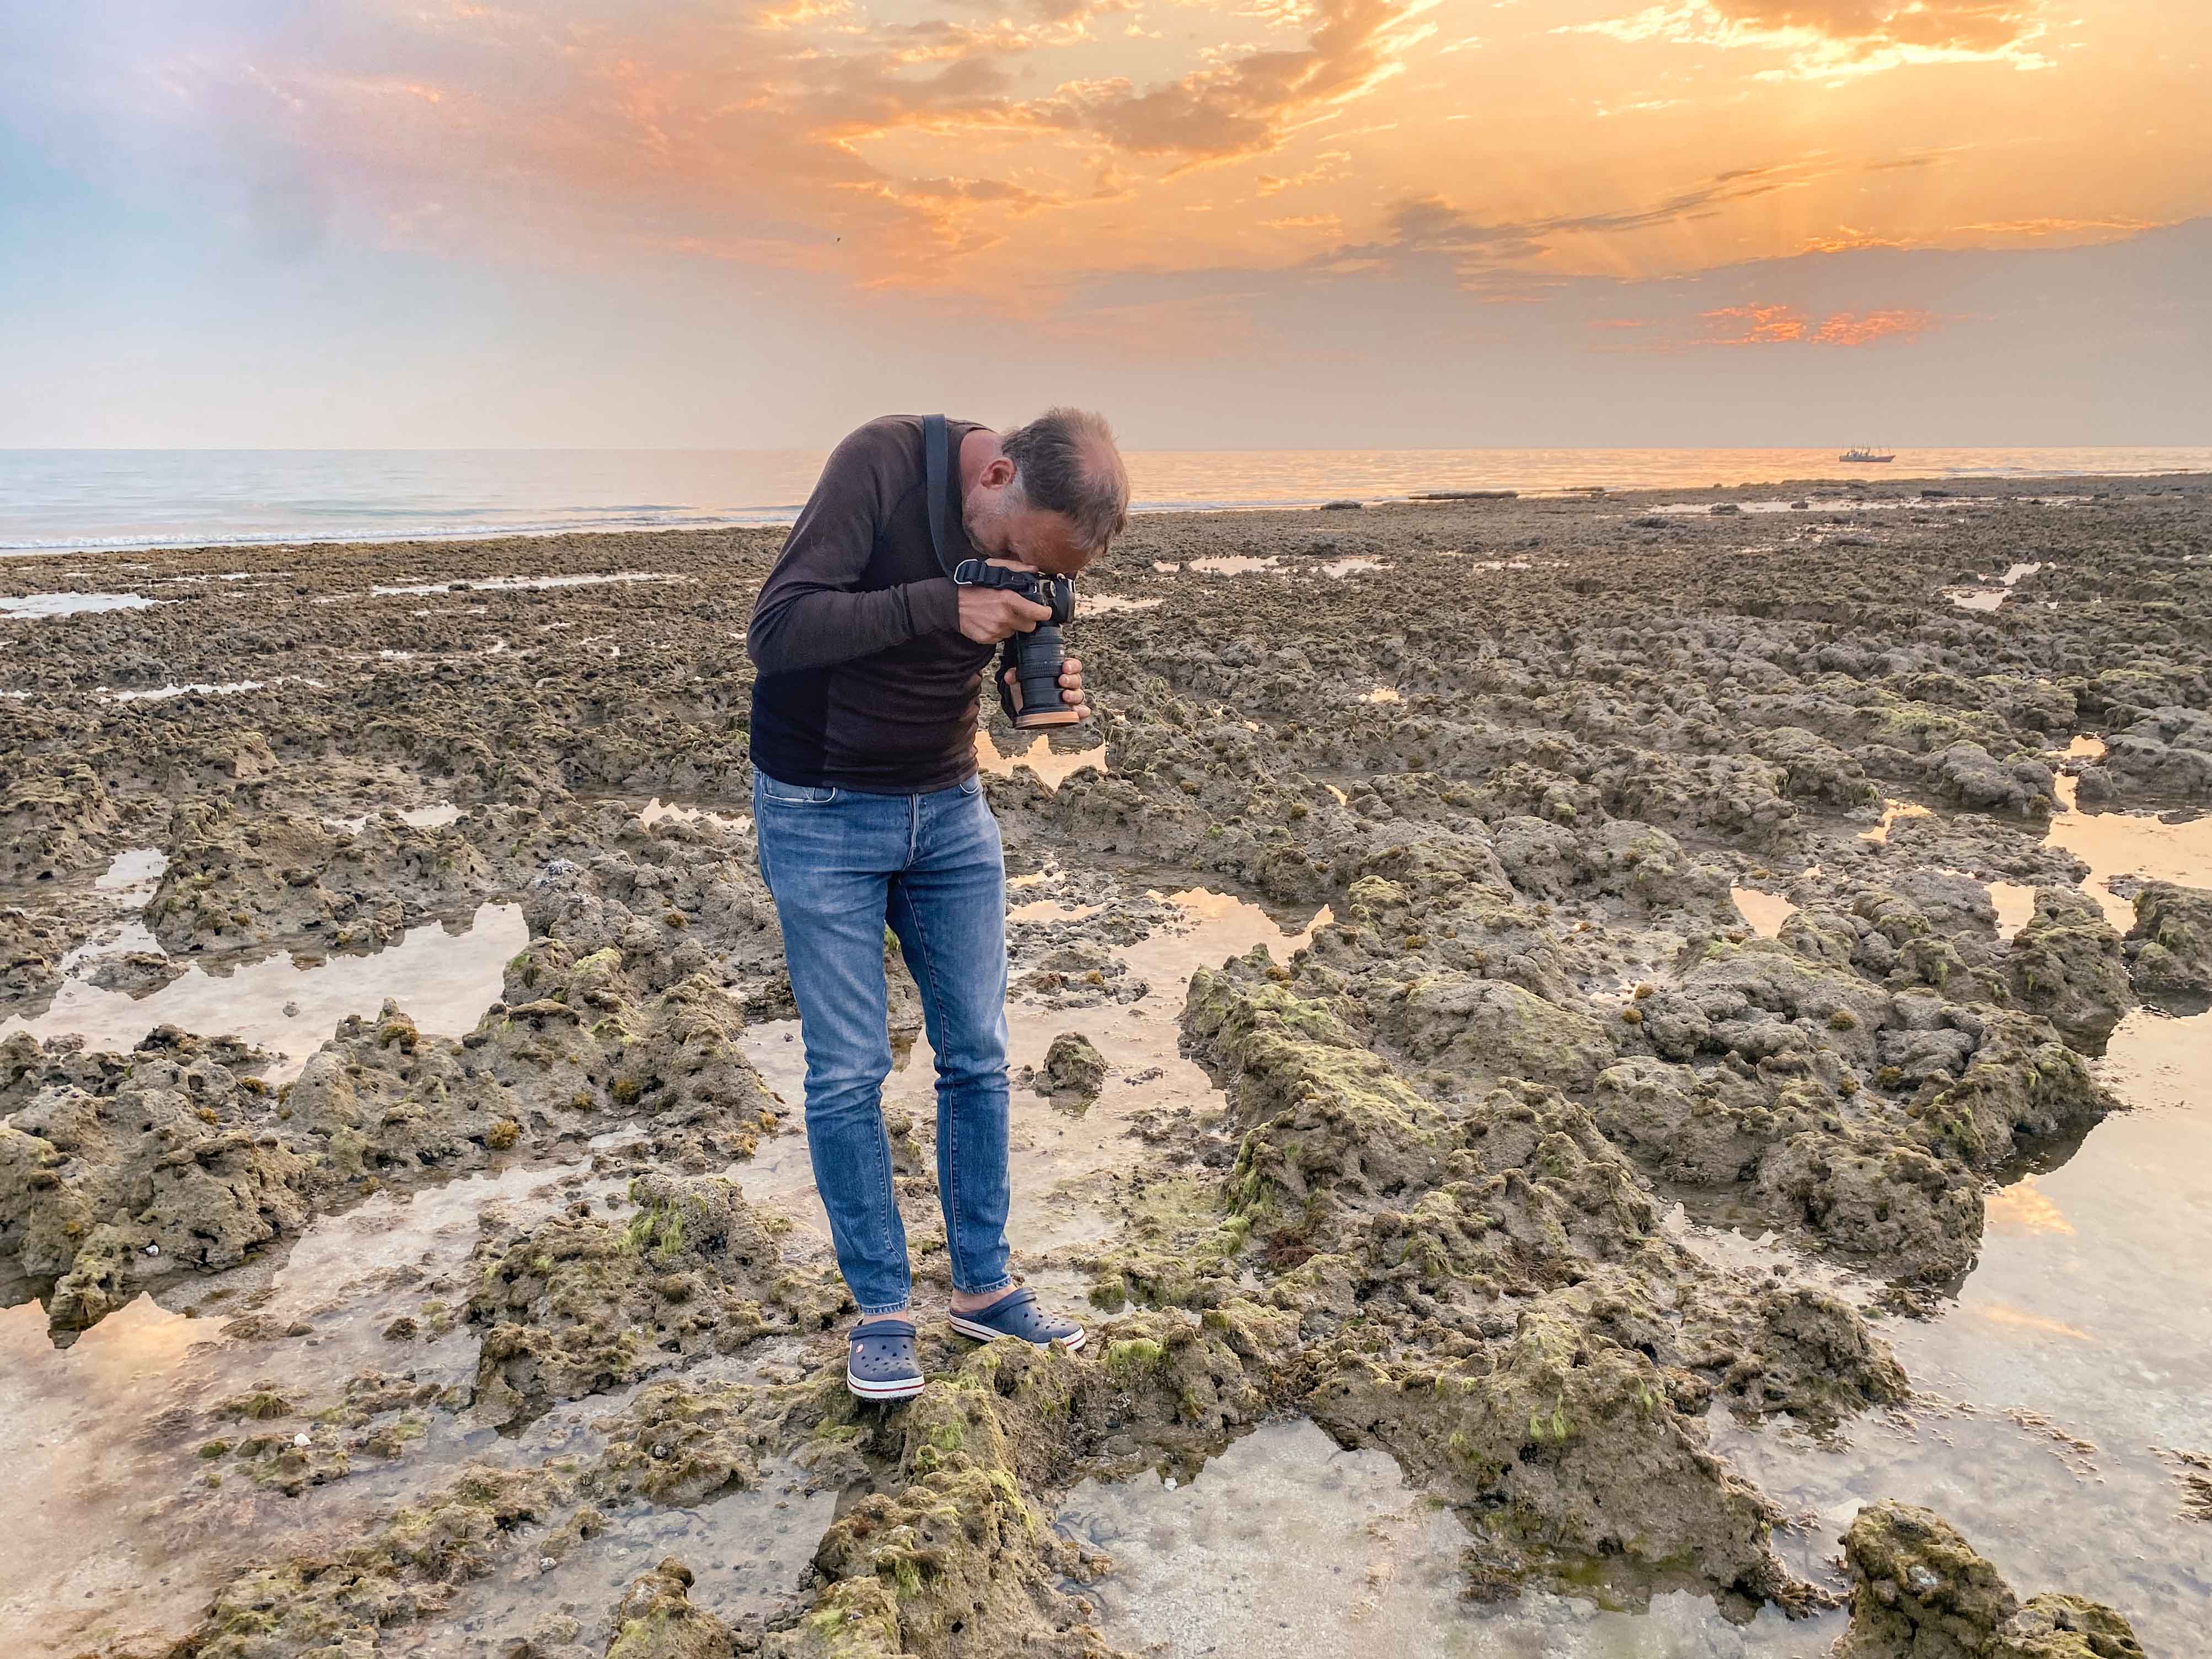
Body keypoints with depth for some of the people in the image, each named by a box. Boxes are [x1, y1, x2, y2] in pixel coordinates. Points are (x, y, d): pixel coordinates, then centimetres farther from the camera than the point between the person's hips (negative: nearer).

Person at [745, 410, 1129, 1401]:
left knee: (978, 1055, 7)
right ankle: (882, 1310, 15)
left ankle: (983, 1288, 23)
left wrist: (1052, 692, -13)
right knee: (849, 1072, -1)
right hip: (820, 811, -5)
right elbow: (774, 631, -27)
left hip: (950, 807, 5)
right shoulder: (881, 462, -22)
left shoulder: (1042, 527, -5)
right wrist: (942, 606, -35)